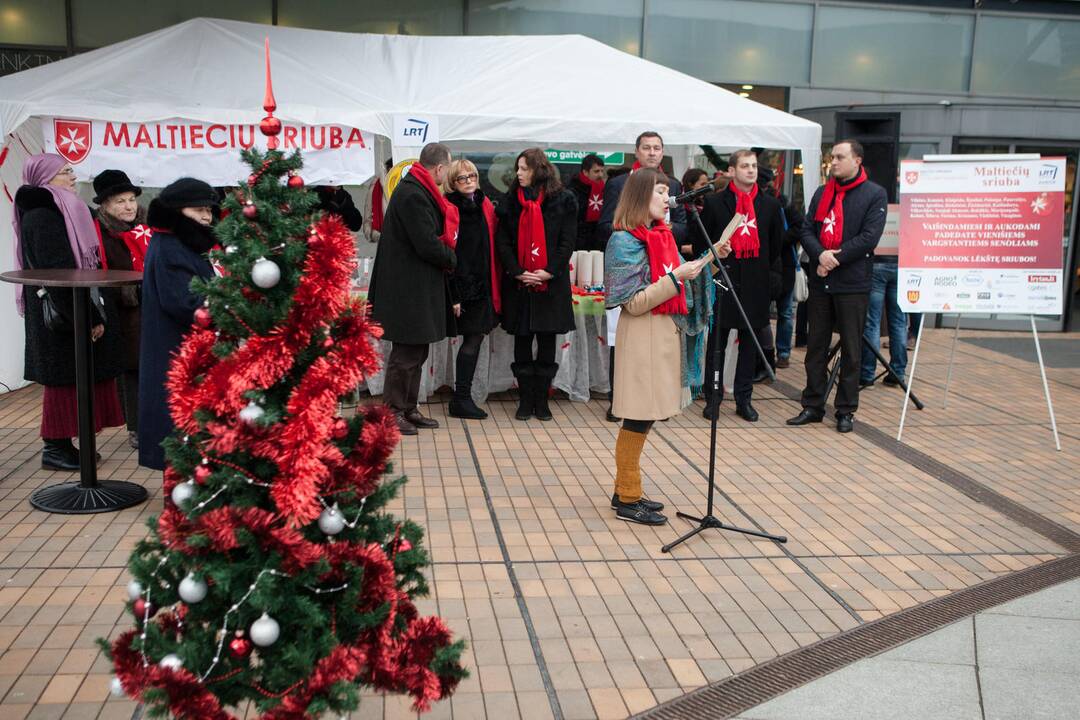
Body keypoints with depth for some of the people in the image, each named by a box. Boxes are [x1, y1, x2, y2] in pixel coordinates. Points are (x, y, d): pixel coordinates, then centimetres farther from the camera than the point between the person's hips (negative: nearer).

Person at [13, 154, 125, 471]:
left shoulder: (56, 212, 15)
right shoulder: (41, 217, -15)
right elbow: (58, 274, -21)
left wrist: (93, 312, 14)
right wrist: (87, 318, -20)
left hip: (72, 312, 9)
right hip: (60, 315, -9)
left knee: (65, 380, 11)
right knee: (64, 379, -2)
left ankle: (59, 445, 18)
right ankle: (55, 447, 6)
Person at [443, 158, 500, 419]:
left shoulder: (485, 206, 13)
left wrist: (494, 287, 9)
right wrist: (453, 295, -16)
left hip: (483, 285, 7)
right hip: (464, 285, -7)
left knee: (474, 338, 8)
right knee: (473, 339, -4)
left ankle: (462, 397, 17)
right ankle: (461, 400, 5)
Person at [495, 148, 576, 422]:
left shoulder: (563, 200, 0)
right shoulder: (511, 200, 6)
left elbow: (568, 241, -3)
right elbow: (502, 241, 2)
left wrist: (550, 271, -13)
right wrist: (518, 272, -10)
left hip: (551, 283, -1)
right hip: (519, 283, 2)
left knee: (547, 343, 4)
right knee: (522, 342, 5)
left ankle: (541, 400, 14)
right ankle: (525, 399, 14)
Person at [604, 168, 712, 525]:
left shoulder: (662, 235, 11)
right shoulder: (625, 241, -13)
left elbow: (676, 287, 14)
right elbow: (634, 303, -17)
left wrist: (707, 263, 4)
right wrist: (675, 277, -22)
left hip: (665, 331, 9)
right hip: (642, 335, -9)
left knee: (644, 416, 13)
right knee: (639, 417, -2)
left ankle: (626, 491, 24)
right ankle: (628, 501, 9)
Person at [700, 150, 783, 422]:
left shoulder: (770, 204, 9)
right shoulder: (714, 202, 2)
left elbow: (777, 244, 13)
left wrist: (773, 276, 5)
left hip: (756, 282, 2)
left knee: (750, 342, 7)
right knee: (717, 341, 3)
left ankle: (744, 399, 15)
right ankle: (712, 398, 12)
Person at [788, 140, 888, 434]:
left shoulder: (875, 194, -2)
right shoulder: (822, 193, 13)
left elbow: (869, 237, -11)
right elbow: (807, 230, 6)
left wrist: (835, 259, -14)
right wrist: (820, 255, -14)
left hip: (853, 284, -4)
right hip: (819, 282, 5)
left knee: (851, 350, 4)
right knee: (815, 346, 9)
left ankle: (846, 410, 13)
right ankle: (813, 406, 17)